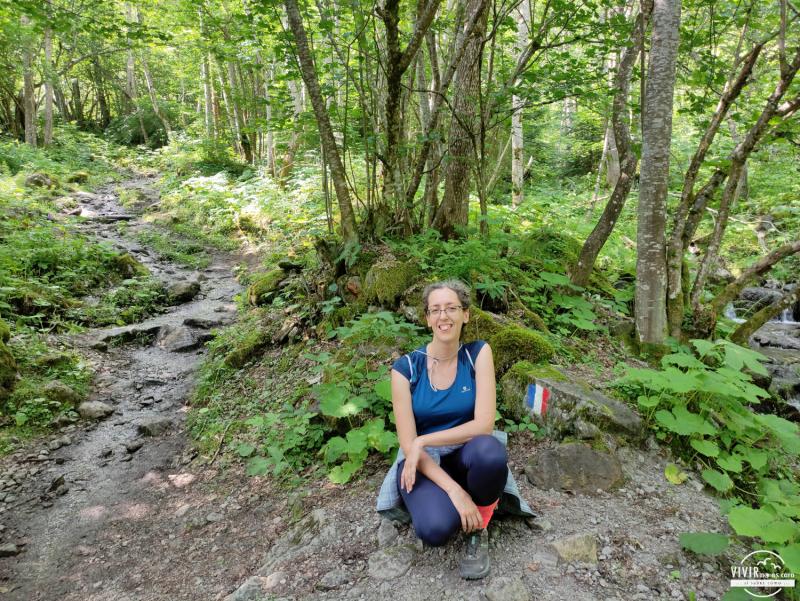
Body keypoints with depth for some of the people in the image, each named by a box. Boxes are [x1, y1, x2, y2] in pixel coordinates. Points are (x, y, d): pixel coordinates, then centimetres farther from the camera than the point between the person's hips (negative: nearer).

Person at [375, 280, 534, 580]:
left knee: (489, 451, -36)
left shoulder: (478, 353, -10)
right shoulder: (406, 368, -11)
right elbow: (408, 443, -14)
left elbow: (484, 424, -18)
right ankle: (430, 499, 6)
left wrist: (422, 441, -21)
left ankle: (479, 527, -6)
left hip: (467, 455, 1)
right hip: (424, 463, 0)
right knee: (435, 528, -32)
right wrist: (454, 490, -25)